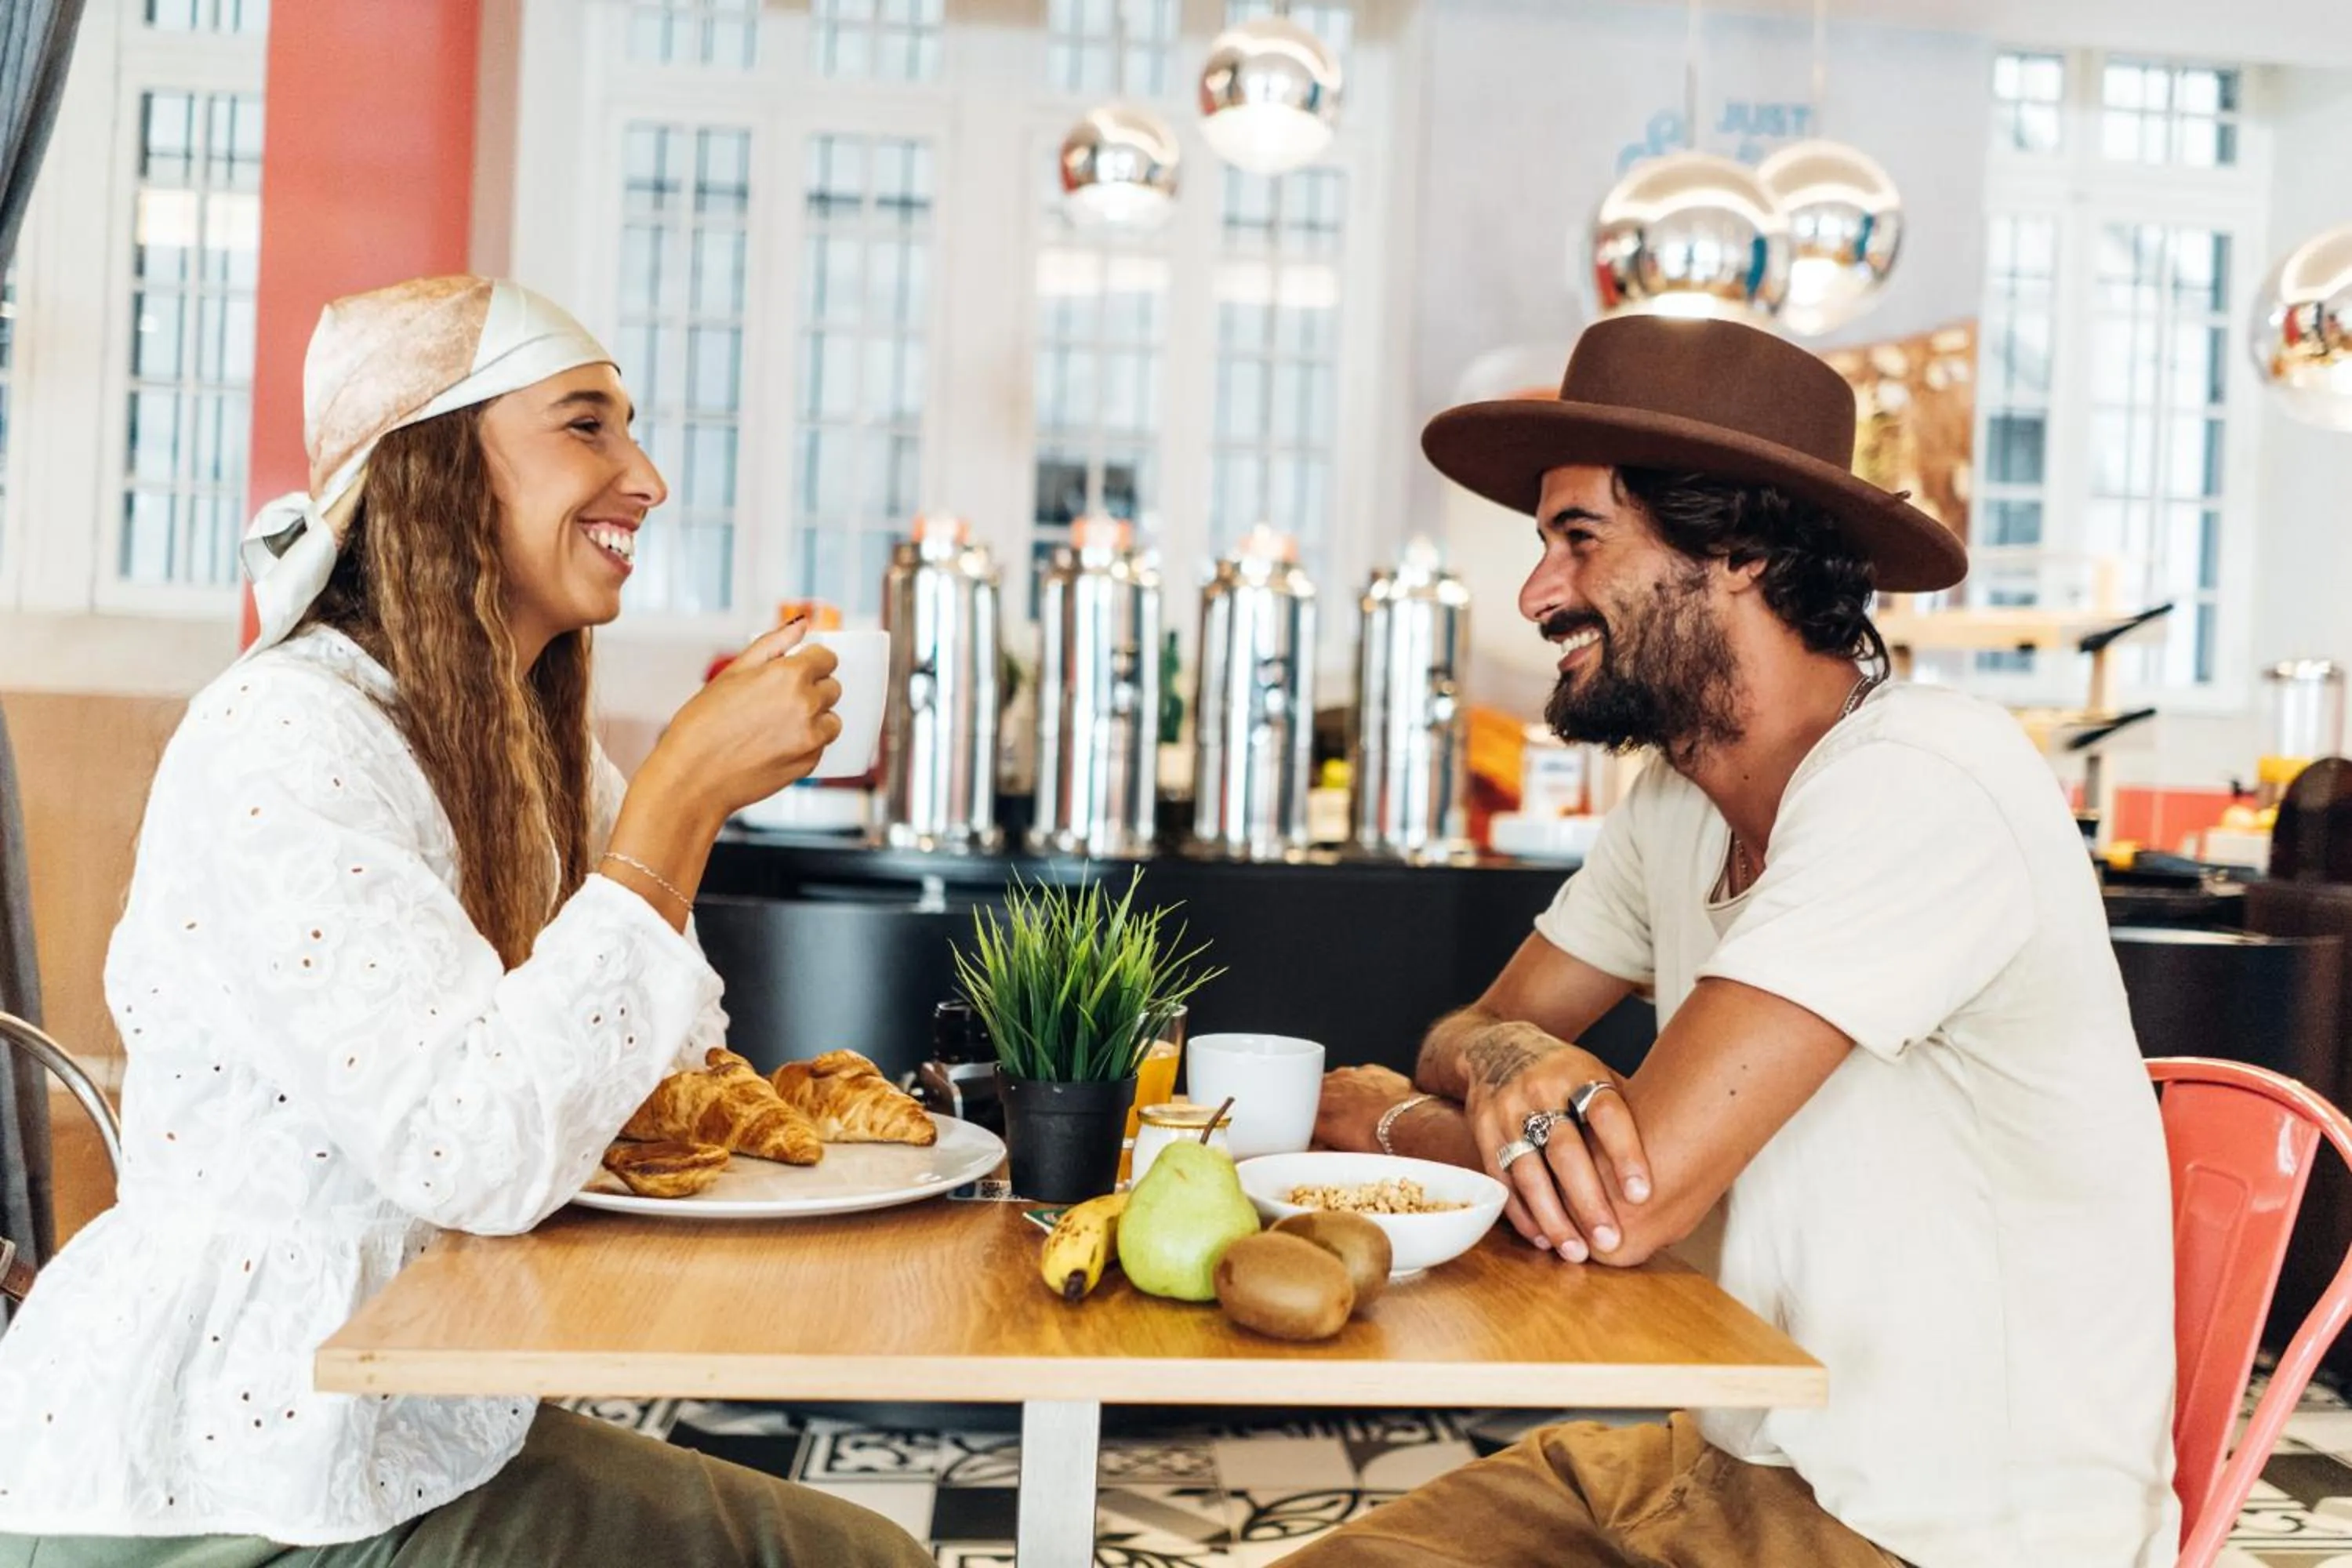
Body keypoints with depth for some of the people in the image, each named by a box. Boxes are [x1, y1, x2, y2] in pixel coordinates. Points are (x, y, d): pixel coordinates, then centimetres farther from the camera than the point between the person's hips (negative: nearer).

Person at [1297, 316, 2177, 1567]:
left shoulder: (1916, 783, -24)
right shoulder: (1681, 799, 4)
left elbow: (1635, 1194, -28)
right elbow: (1468, 1032, 8)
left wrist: (1391, 1119, -7)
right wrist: (1504, 1062, -17)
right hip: (1727, 1458, 7)